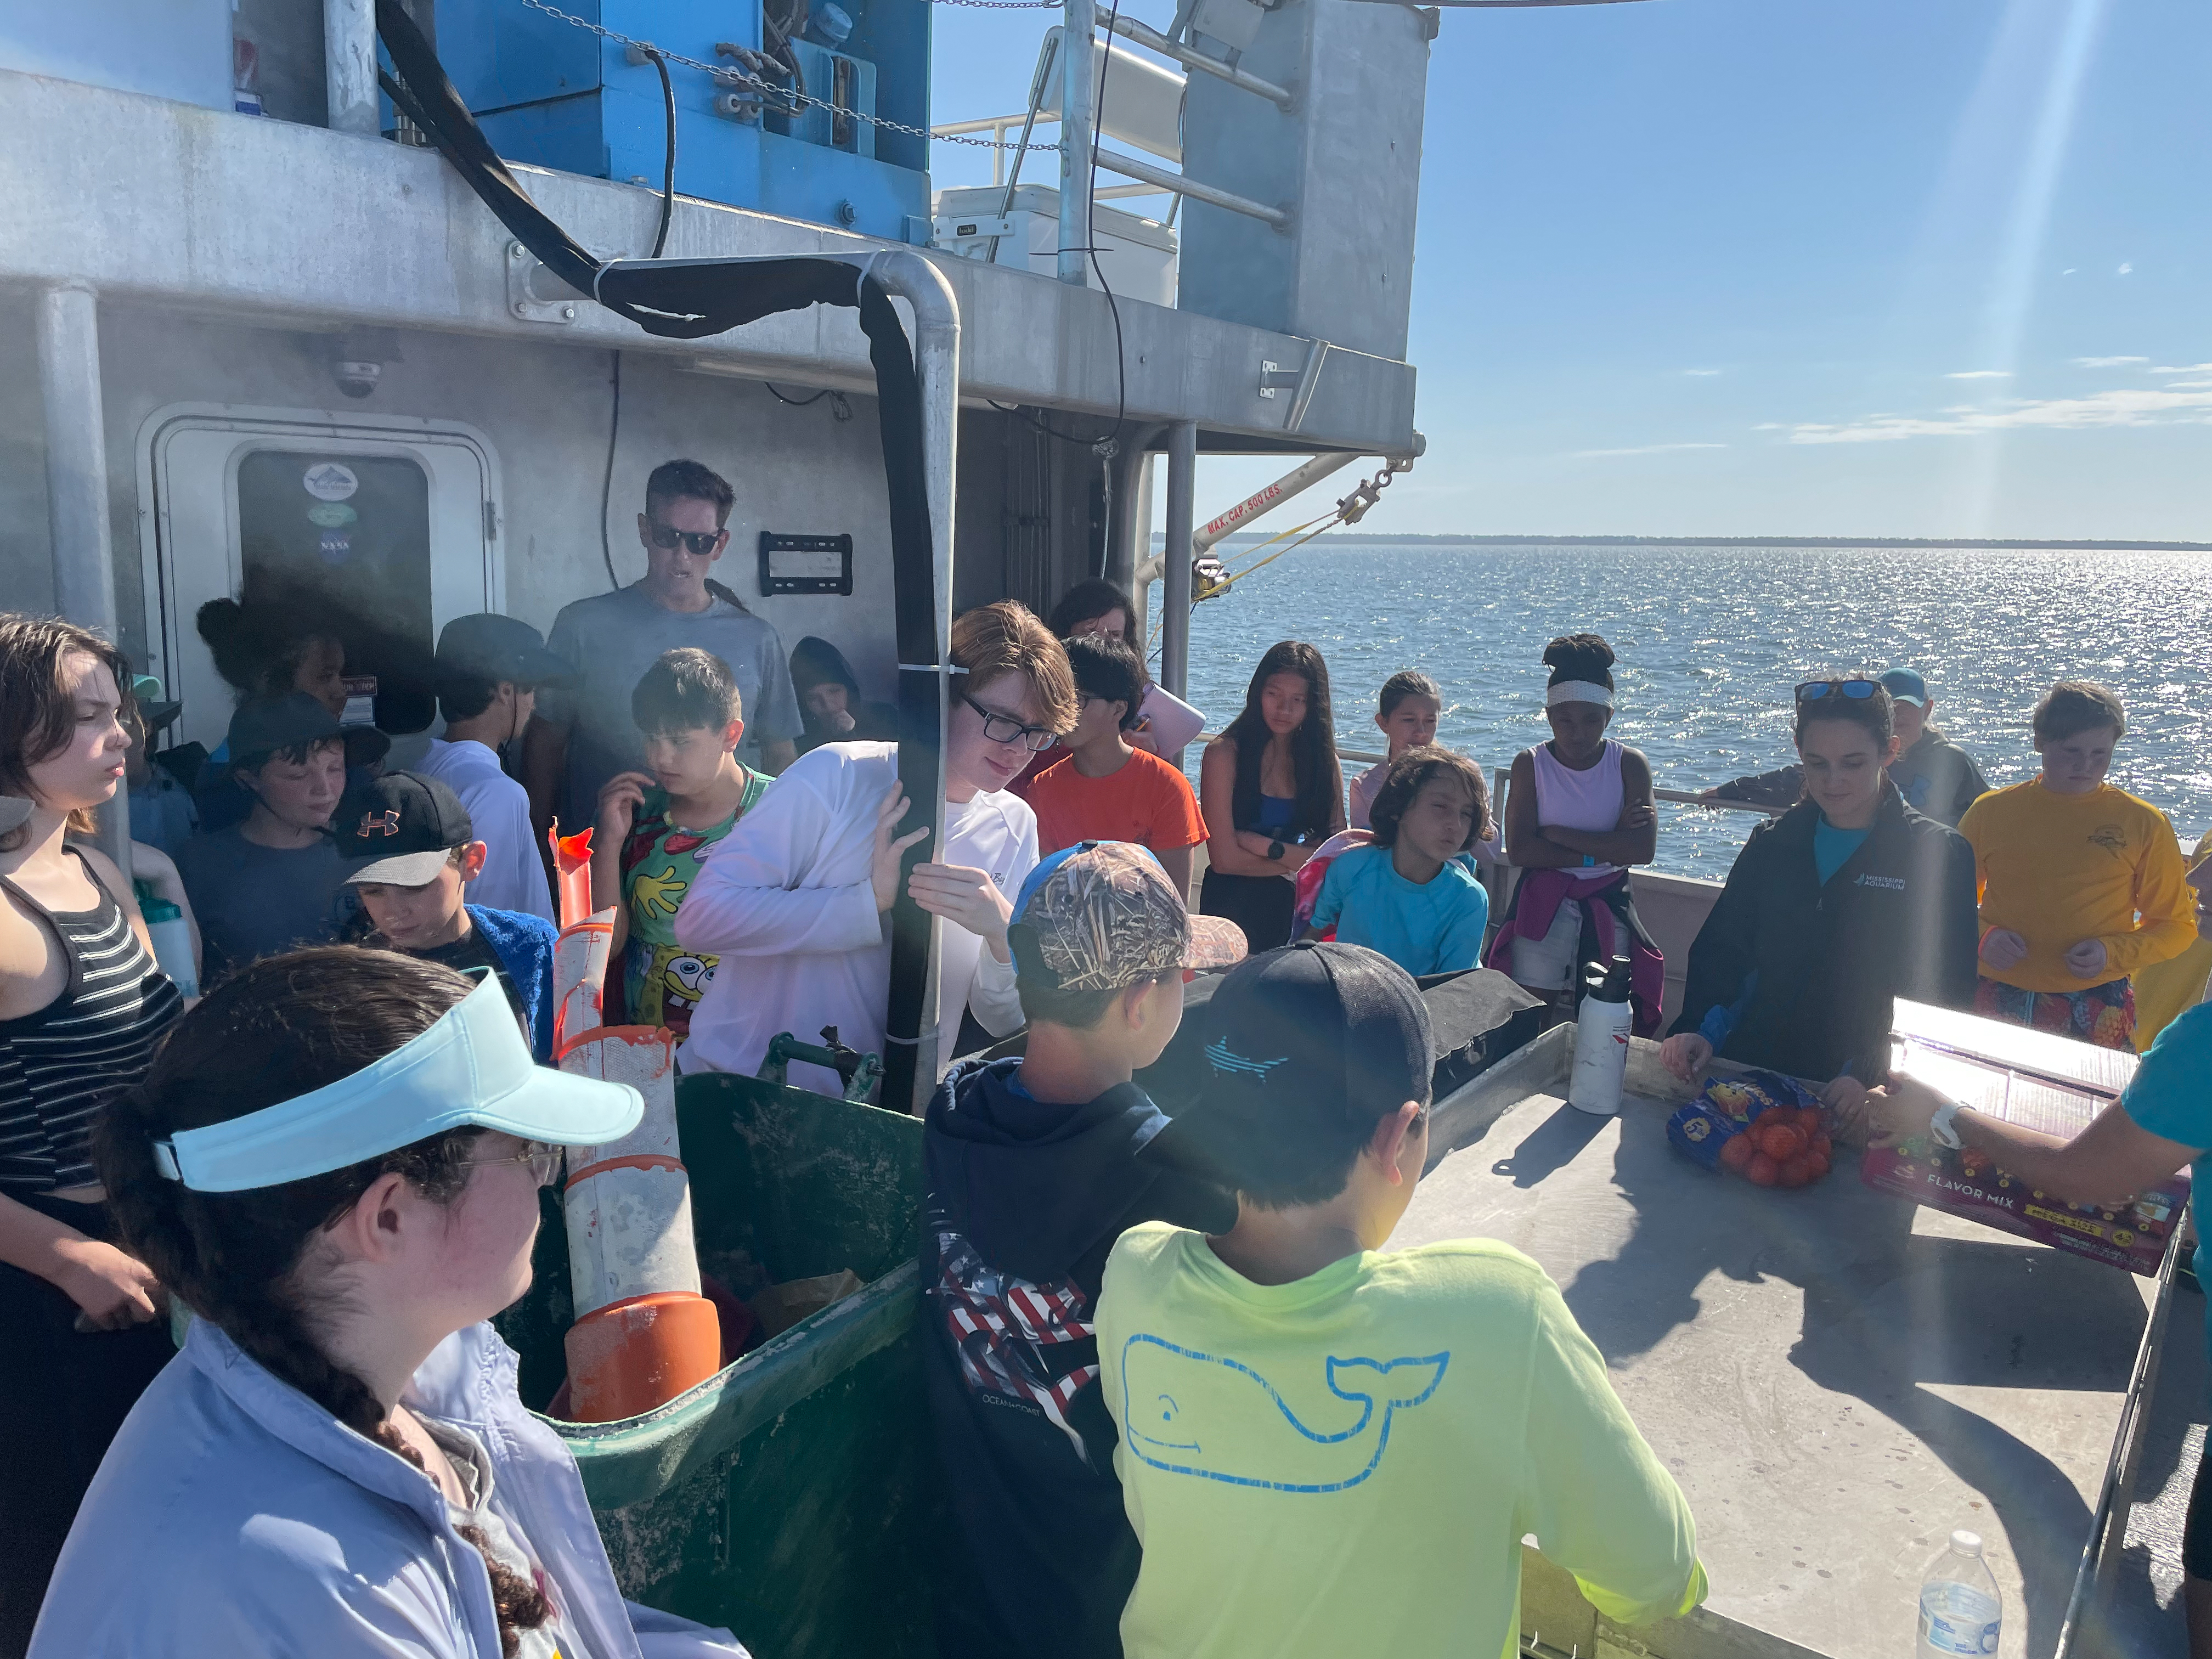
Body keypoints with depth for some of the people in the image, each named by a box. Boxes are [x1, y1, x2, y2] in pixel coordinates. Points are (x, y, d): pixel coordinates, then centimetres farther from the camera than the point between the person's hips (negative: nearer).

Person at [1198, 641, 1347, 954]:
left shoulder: (1325, 761, 6)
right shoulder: (1225, 753, -7)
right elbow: (1225, 858, -13)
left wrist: (1265, 846, -12)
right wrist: (1297, 859, -5)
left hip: (1294, 908, 3)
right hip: (1232, 905, -3)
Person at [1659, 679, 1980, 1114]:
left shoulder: (1938, 853, 1)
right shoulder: (1772, 842, 12)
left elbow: (1944, 993, -6)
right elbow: (1721, 950, 8)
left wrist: (1872, 1075, -19)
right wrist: (1700, 1029, -11)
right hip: (1755, 1071, 3)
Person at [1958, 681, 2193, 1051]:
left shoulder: (2143, 824, 1)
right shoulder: (1991, 811, 3)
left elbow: (2177, 925, 6)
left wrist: (2113, 953, -11)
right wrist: (1982, 936, -7)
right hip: (2000, 1003, 1)